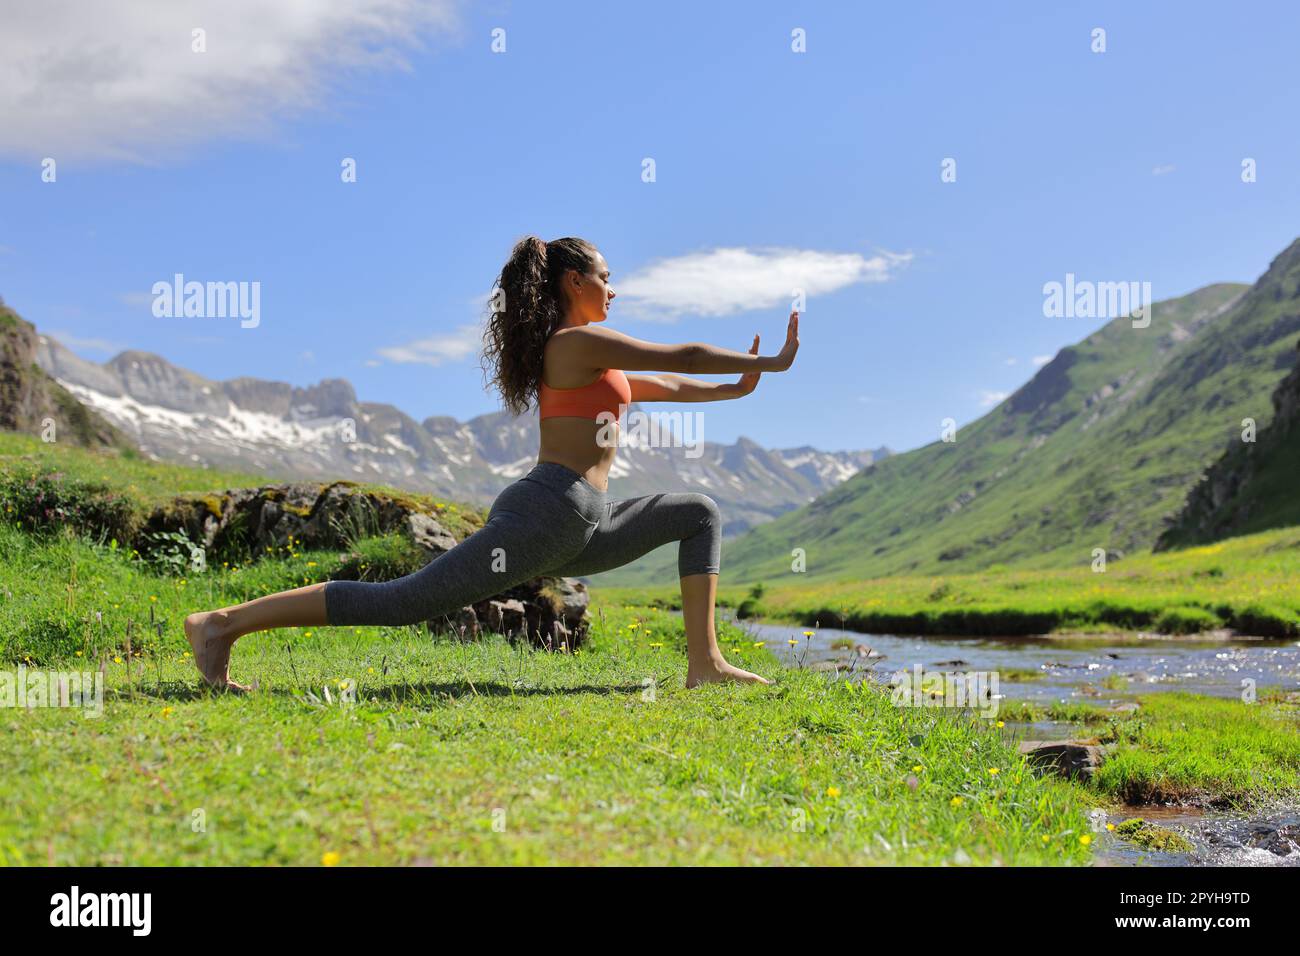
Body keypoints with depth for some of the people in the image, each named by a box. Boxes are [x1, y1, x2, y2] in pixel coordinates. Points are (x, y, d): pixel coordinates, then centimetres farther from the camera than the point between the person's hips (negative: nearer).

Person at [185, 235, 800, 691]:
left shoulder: (587, 359, 23)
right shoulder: (578, 340, -5)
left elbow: (658, 386, 34)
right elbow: (681, 359, -6)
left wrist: (736, 389, 33)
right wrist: (769, 363, 3)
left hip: (580, 529, 10)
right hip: (545, 514, -10)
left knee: (699, 513, 14)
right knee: (402, 601, -12)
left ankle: (704, 663, 4)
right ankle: (225, 623, -5)